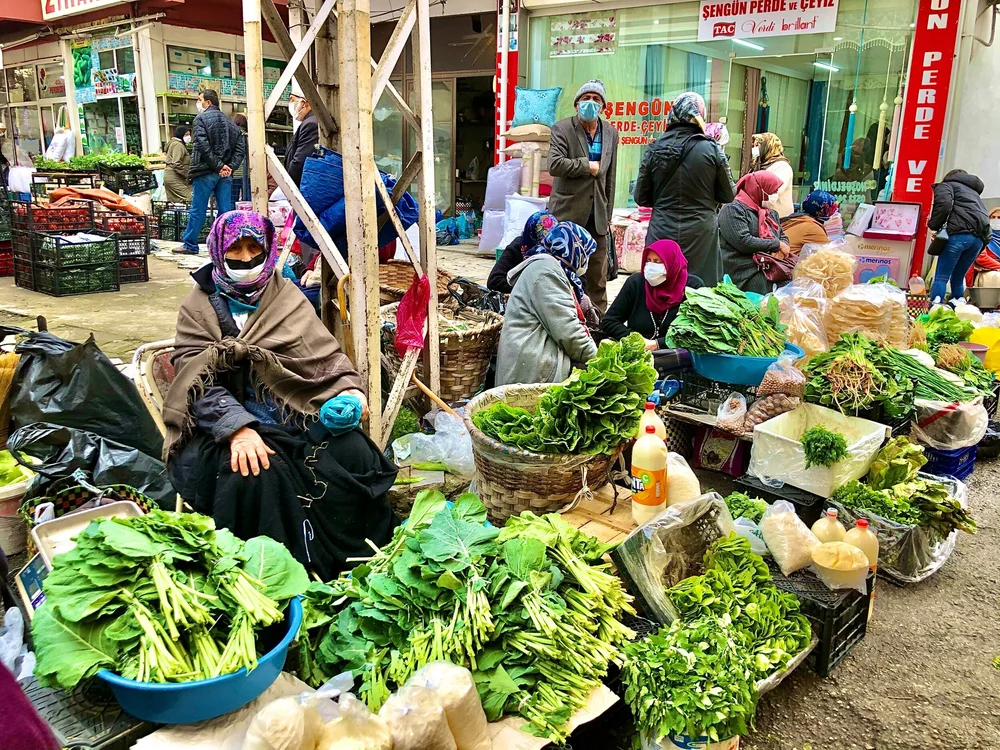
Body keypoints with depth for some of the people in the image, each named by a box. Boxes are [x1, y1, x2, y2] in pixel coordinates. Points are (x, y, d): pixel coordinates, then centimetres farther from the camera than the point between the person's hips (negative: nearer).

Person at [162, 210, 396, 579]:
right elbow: (198, 382, -8)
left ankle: (363, 558, -4)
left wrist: (348, 386, -14)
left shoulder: (287, 296, 13)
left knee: (354, 453, -21)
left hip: (295, 412, 3)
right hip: (226, 422, -2)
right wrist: (237, 428, -25)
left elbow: (323, 351, 8)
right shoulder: (199, 307, 4)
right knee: (257, 472, -33)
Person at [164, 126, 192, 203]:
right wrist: (188, 175, -17)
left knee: (173, 202, 11)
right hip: (174, 177, -11)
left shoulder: (173, 143, 22)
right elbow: (176, 164, -21)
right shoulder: (178, 145, -11)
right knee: (189, 198, -19)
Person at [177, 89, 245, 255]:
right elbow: (240, 149, 9)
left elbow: (203, 146, -15)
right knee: (225, 210, 5)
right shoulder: (230, 122, 16)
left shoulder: (201, 118, -2)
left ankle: (190, 245, 7)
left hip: (205, 172, -5)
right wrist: (230, 166, -1)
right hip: (225, 174, 5)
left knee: (197, 210, 1)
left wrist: (219, 166, -13)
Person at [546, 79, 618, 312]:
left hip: (597, 216, 4)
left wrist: (608, 214, 13)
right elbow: (554, 165, -20)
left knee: (597, 279, 8)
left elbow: (610, 178, 14)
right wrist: (587, 166, -13)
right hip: (567, 214, -4)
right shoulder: (562, 129, -4)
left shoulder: (611, 133, 11)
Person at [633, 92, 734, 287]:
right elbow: (727, 196, 1)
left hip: (662, 233, 2)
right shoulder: (711, 149, -7)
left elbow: (641, 198, 4)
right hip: (700, 234, -2)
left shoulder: (655, 149, -2)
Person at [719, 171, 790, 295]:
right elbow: (743, 242, -18)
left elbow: (783, 237, 24)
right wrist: (777, 244, -9)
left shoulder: (770, 212, 23)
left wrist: (781, 250, -2)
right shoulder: (733, 209, -6)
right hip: (746, 271, -8)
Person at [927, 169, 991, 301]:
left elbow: (944, 204, -5)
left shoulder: (947, 185, 17)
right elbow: (984, 215, 26)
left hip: (960, 234, -7)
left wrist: (934, 226, 3)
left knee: (941, 278, -9)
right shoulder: (973, 191, 38)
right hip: (980, 238, 7)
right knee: (958, 280, 15)